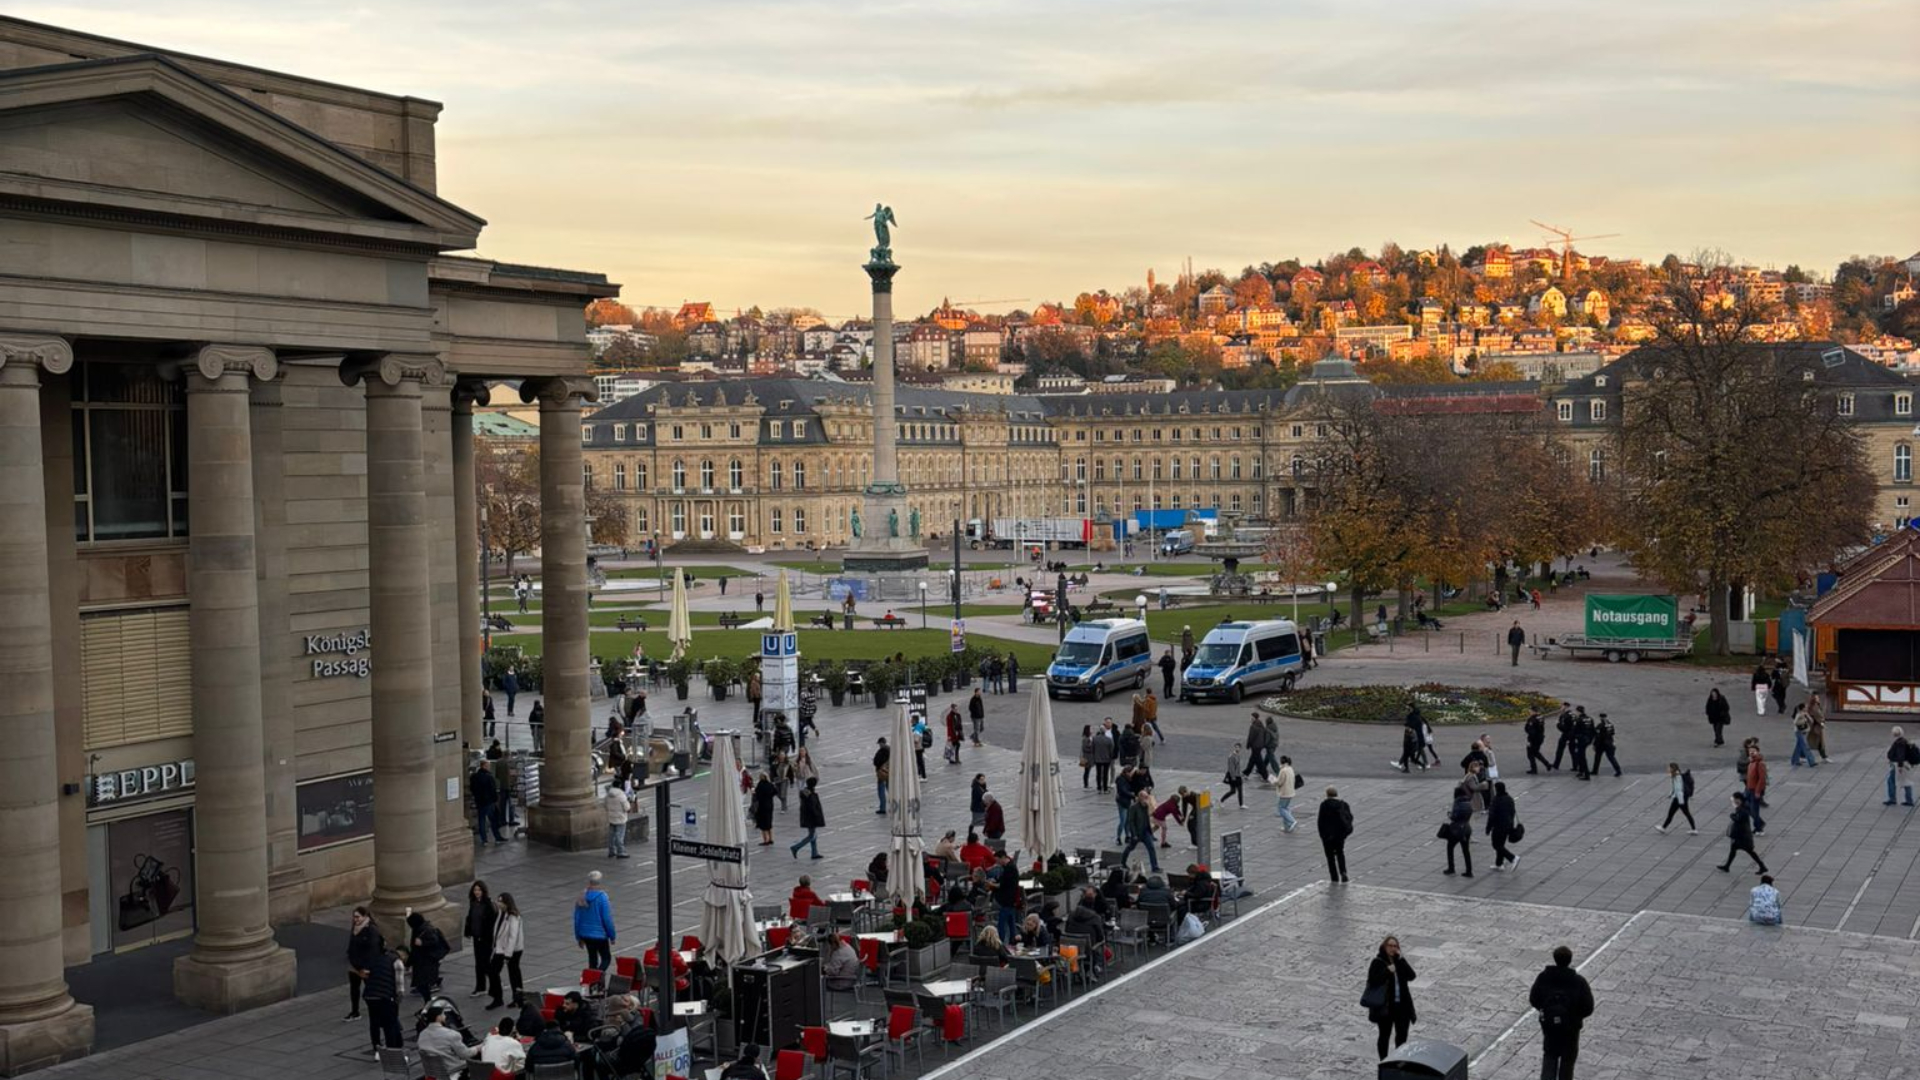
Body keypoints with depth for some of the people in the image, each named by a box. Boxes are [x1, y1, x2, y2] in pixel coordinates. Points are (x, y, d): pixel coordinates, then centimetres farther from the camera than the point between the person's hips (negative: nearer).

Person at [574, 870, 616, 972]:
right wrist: (612, 936, -4)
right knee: (606, 958, 7)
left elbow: (576, 918, 4)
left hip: (585, 934, 5)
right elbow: (607, 919, -16)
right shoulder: (602, 897, -18)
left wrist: (578, 937, 14)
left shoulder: (582, 897, -2)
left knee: (592, 959, 19)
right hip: (600, 935, -5)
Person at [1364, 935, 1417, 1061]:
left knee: (1402, 1036, 9)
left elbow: (1411, 976, -7)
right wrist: (1387, 971, -24)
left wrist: (1400, 959, -14)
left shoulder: (1400, 961, 6)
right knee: (1384, 1035, 9)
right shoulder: (1378, 962, -7)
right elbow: (1372, 981, -16)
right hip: (1385, 1006, -4)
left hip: (1402, 1005, 4)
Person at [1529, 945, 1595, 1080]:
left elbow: (1533, 1000, -3)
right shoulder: (1578, 982, -18)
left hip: (1548, 1024, 2)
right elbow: (1588, 1008, -15)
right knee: (1568, 1058, 18)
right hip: (1570, 1026, -2)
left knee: (1549, 1055, 19)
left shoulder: (1543, 978, -12)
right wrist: (1576, 1015, 5)